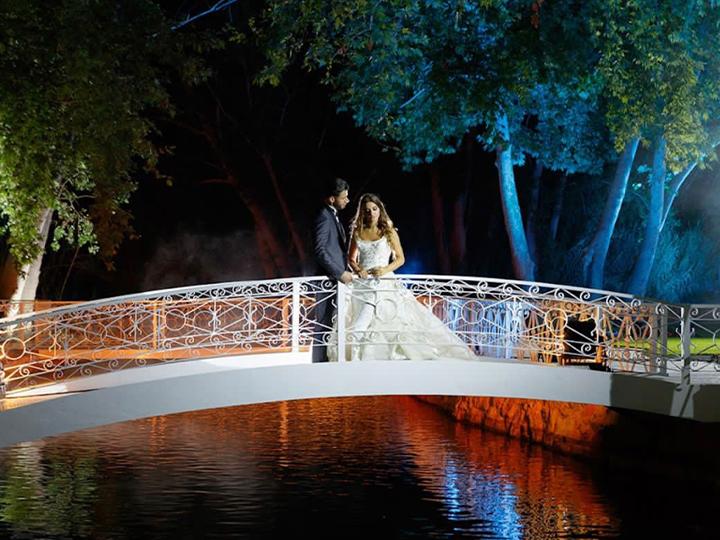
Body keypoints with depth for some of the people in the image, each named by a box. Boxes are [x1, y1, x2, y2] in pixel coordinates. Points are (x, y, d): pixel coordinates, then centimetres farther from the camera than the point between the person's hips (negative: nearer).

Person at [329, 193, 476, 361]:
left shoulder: (389, 232, 1)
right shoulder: (357, 232, 7)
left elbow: (400, 258, 5)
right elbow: (351, 258, 16)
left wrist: (386, 269, -12)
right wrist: (357, 269, -5)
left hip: (383, 283, -2)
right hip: (362, 284, 2)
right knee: (356, 330, -5)